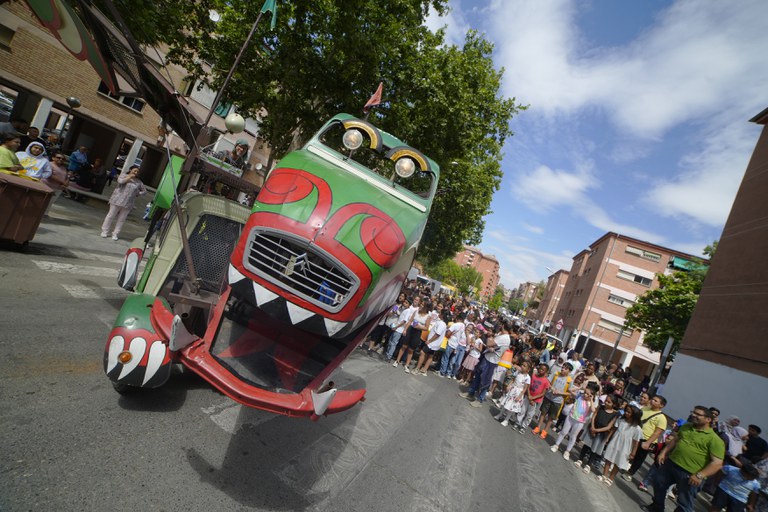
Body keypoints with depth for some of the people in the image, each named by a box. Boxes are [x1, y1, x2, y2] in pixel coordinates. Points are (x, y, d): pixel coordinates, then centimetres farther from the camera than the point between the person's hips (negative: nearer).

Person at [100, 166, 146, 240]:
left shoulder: (139, 182, 11)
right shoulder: (124, 176, 3)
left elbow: (144, 191, 20)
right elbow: (120, 181, -18)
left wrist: (137, 194, 3)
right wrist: (129, 177, -9)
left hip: (128, 203, 3)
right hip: (118, 200, -2)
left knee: (121, 219, 5)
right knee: (111, 216, 5)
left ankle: (115, 234, 12)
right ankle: (105, 231, 16)